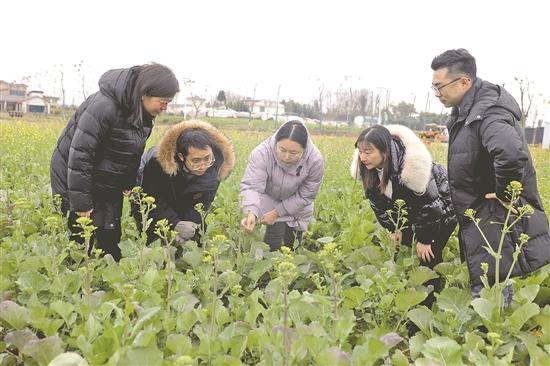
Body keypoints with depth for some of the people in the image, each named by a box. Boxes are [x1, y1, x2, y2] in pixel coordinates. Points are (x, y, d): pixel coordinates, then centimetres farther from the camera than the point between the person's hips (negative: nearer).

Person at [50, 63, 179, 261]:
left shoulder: (145, 112, -4)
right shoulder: (104, 106, -30)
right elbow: (80, 154, -28)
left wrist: (129, 183, 4)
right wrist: (81, 202, -25)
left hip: (109, 184, 7)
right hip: (74, 178, -7)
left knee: (110, 238, 8)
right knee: (82, 239, -2)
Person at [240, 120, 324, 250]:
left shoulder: (315, 160, -30)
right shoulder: (262, 153, -36)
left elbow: (305, 196, -19)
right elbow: (251, 186, -40)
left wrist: (277, 212, -23)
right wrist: (251, 213, -59)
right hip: (267, 201, -2)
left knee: (291, 248, 10)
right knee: (272, 246, -10)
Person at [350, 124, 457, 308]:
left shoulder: (411, 165, -40)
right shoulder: (370, 168, -18)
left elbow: (430, 204, -31)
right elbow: (378, 200, -3)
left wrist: (424, 240, -21)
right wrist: (395, 228, -5)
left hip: (442, 208, -7)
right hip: (413, 209, 7)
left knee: (429, 256, -11)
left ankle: (428, 305, 2)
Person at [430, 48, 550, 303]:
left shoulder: (488, 113, -23)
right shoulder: (466, 111, 10)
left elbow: (512, 154, -43)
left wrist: (506, 194, -29)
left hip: (497, 224, -10)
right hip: (481, 224, 10)